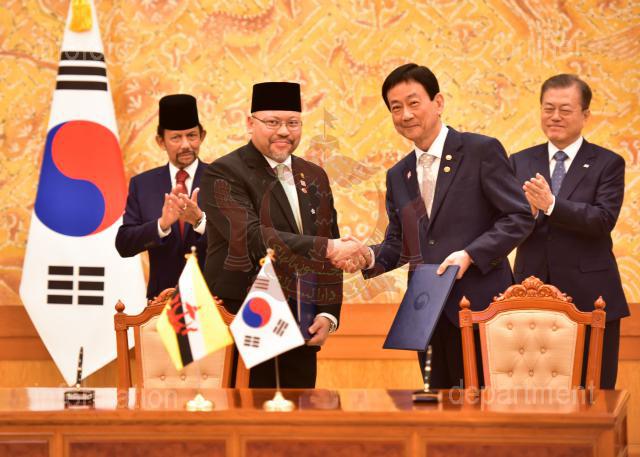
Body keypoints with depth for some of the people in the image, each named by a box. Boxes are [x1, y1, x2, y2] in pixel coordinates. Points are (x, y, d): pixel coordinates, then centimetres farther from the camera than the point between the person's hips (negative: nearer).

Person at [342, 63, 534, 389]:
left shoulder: (482, 151, -3)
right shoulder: (398, 176, 16)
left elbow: (519, 217, -6)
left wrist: (470, 254, -17)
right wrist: (370, 258, -4)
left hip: (479, 304, -6)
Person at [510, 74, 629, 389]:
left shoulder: (607, 164, 2)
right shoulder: (520, 163, 11)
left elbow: (604, 220, -13)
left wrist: (551, 205, -23)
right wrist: (526, 211, -19)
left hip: (589, 298, -2)